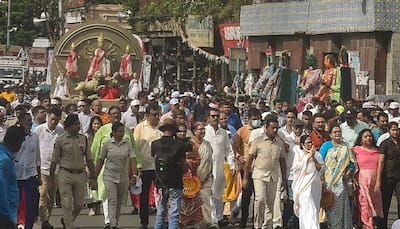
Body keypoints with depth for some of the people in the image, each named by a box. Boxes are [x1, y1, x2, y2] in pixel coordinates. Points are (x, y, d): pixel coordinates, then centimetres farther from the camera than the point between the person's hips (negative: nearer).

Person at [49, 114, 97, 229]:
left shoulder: (83, 139, 6)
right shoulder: (61, 140, -3)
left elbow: (89, 160, 9)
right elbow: (54, 161, 3)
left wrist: (93, 178, 5)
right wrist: (51, 178, 3)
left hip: (80, 175, 3)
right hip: (65, 174, -3)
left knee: (79, 204, 8)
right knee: (67, 205, -4)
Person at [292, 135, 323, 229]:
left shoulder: (317, 155, 10)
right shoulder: (299, 154, 2)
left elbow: (320, 169, 2)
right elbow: (297, 166, -12)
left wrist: (313, 158, -10)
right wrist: (307, 157, -13)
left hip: (315, 185, 3)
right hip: (303, 185, -3)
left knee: (314, 209, 6)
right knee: (306, 208, -11)